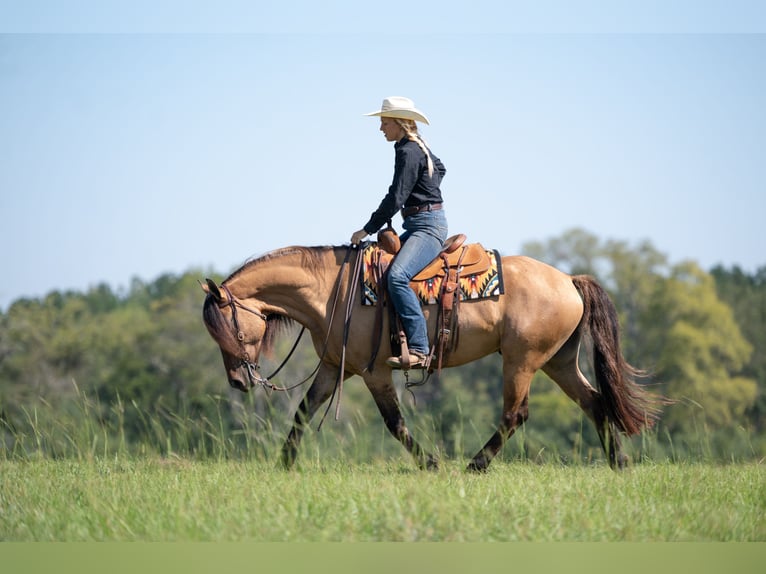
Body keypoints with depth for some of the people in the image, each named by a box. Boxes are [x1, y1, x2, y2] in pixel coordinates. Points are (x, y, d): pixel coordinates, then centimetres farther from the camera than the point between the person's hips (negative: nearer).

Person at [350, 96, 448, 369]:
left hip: (428, 226, -11)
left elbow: (395, 198, -18)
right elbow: (439, 168, 38)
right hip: (418, 226, 11)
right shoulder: (420, 148, 16)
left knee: (397, 276, -29)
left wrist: (368, 230, -13)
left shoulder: (408, 152, -14)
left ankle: (418, 350, -37)